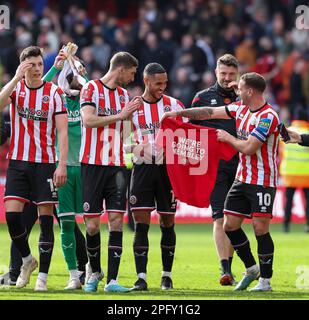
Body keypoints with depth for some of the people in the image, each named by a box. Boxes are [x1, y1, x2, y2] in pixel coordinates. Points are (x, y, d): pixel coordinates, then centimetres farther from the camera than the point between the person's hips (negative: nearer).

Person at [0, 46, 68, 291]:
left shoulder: (55, 93, -2)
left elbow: (63, 132, -4)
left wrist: (62, 165, -12)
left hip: (45, 163, -2)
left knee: (46, 218, -3)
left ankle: (43, 276, 3)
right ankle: (27, 260, 18)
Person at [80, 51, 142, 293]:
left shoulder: (124, 95, 16)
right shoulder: (91, 88, -2)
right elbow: (88, 120, -17)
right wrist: (120, 115, -17)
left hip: (117, 165, 5)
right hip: (93, 164, -5)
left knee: (116, 220, -6)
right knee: (92, 224, -3)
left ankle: (112, 280, -6)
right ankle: (95, 272, 19)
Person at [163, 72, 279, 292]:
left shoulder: (268, 116, -18)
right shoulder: (241, 108, 8)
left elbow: (249, 148, -22)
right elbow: (210, 113, 15)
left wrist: (228, 137, -7)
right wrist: (179, 113, 14)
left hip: (263, 181, -8)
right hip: (242, 179, 8)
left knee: (261, 228, -9)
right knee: (230, 225, 6)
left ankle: (265, 280, 1)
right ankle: (251, 268, 22)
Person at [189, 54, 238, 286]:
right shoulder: (203, 97, 8)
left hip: (238, 165, 2)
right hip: (214, 165, -2)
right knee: (220, 217, -11)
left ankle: (229, 267, 16)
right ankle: (225, 269, -17)